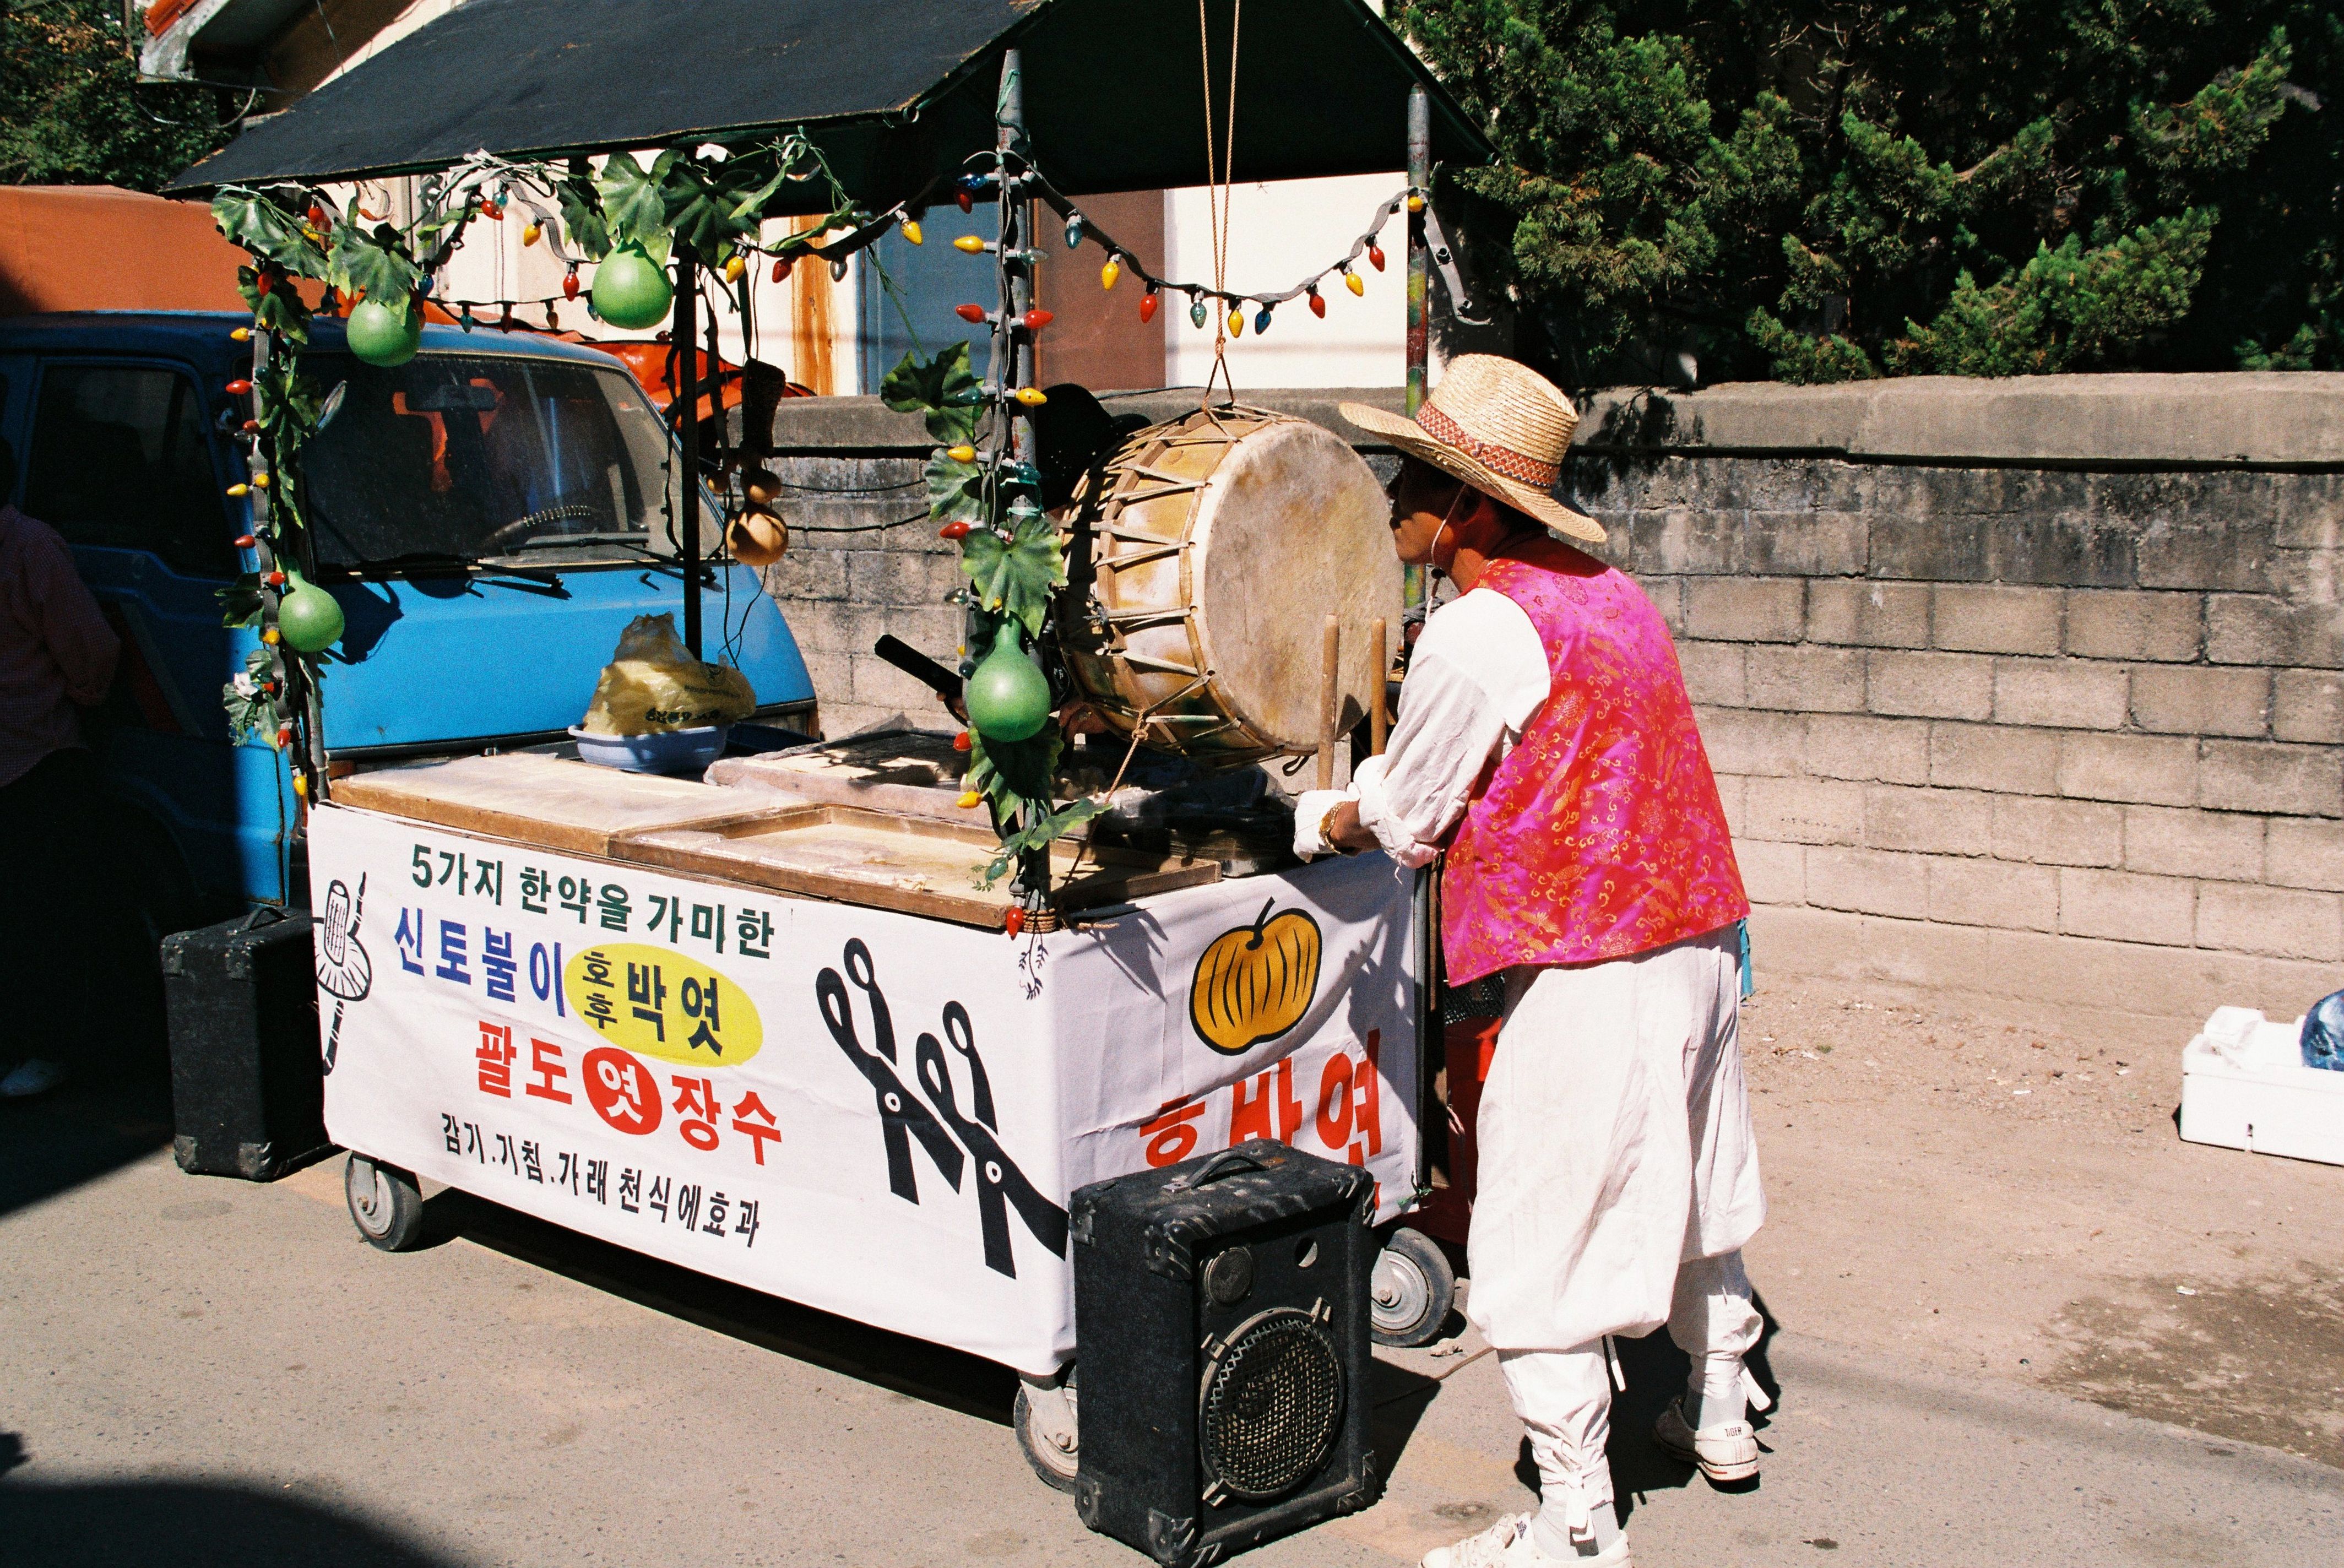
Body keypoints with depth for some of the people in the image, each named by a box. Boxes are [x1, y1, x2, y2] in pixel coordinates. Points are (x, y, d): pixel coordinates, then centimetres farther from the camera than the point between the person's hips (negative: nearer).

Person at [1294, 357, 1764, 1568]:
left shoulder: (1474, 633, -17)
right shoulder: (1606, 593, 9)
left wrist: (1321, 820, 14)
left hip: (1587, 970, -9)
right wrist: (1374, 788, 24)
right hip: (1696, 936, 10)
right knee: (1690, 1186, 25)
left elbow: (1405, 823, -6)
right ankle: (1718, 1418, 43)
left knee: (1537, 1249, 1)